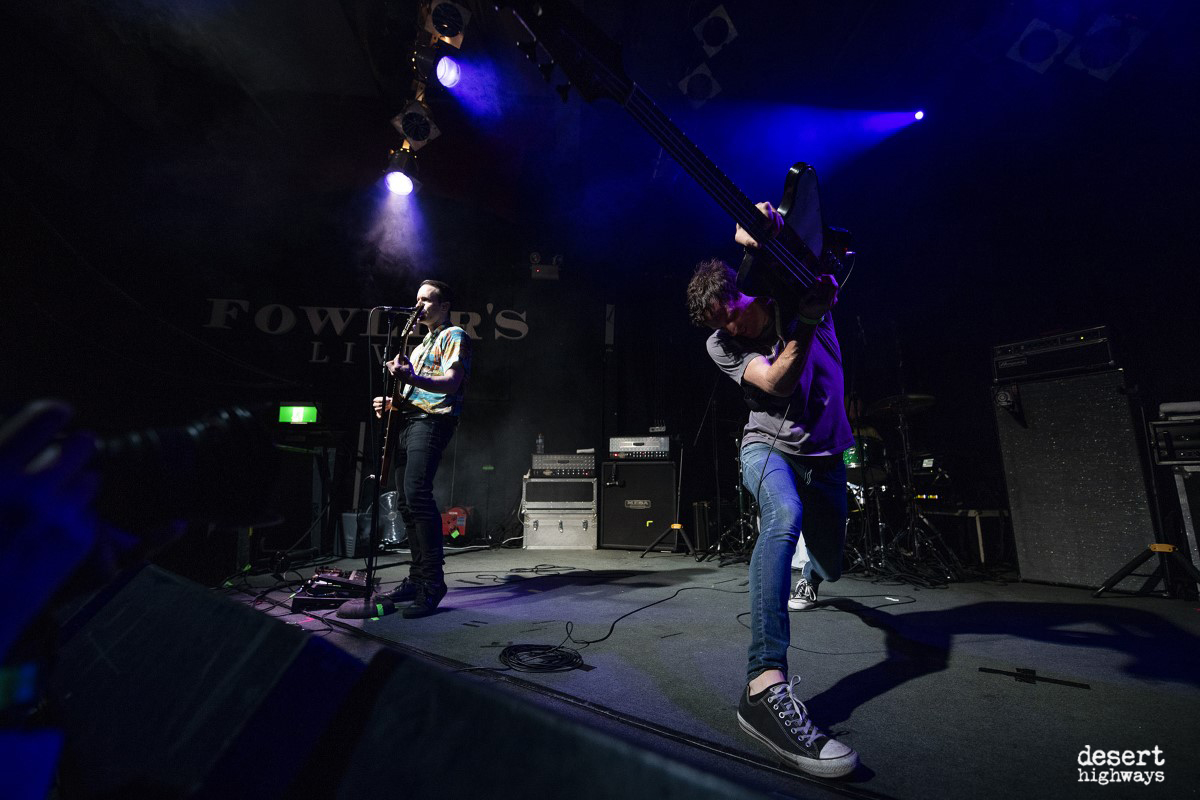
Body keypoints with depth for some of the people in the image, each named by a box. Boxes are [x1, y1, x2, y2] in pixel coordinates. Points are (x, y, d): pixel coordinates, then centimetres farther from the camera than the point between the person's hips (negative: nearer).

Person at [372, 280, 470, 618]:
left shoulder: (454, 337, 1)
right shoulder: (421, 345, 29)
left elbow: (451, 382, -16)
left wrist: (411, 377, -30)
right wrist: (392, 403, 13)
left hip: (432, 420, -10)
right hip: (408, 421, 10)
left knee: (416, 492, -23)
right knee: (405, 500, 6)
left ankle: (432, 582, -19)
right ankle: (418, 577, 15)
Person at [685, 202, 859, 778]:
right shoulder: (721, 343, -12)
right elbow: (778, 382, -24)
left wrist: (767, 224, -30)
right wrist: (806, 320, -35)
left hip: (824, 455, 4)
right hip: (768, 446, -3)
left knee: (830, 565, 12)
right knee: (785, 515, -38)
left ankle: (812, 575, 55)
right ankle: (765, 683, -42)